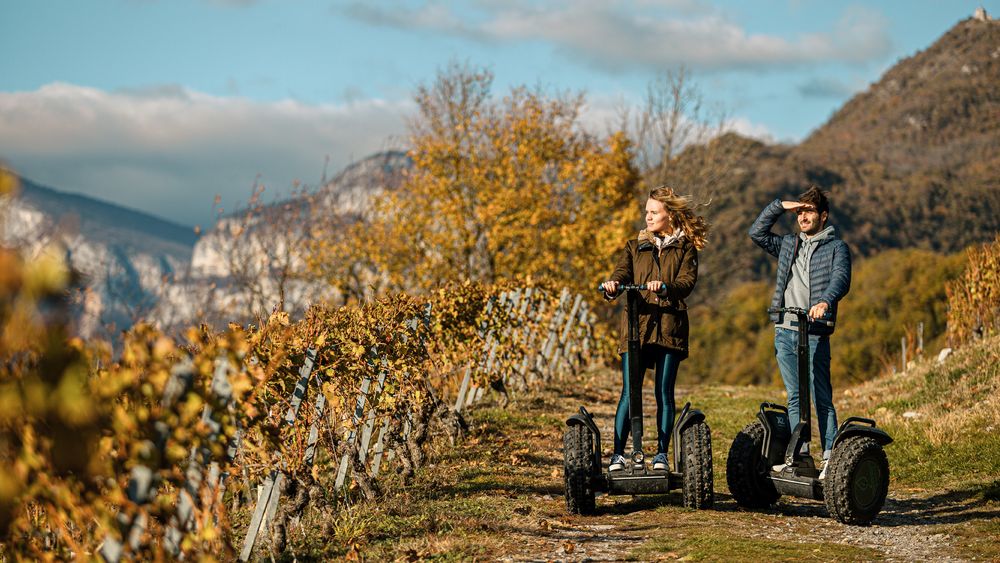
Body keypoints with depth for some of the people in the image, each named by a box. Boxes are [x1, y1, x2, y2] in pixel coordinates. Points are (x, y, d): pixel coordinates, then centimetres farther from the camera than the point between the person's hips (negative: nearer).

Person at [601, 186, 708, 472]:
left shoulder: (685, 248, 10)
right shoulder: (635, 247, 17)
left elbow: (686, 282, -6)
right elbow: (622, 274, 0)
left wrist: (664, 287, -28)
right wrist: (612, 286, -24)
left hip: (669, 327, -1)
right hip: (636, 326, 1)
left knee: (664, 393, 1)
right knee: (629, 393, -6)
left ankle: (661, 453, 10)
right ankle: (618, 454, -4)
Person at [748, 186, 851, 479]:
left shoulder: (836, 247, 4)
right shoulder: (788, 245, 20)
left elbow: (841, 278, -12)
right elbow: (757, 233, 18)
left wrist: (826, 301, -32)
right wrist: (779, 206, 9)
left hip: (814, 333, -5)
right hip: (784, 331, 5)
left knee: (821, 398, -7)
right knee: (795, 398, 7)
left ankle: (830, 458, -7)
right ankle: (800, 455, 10)